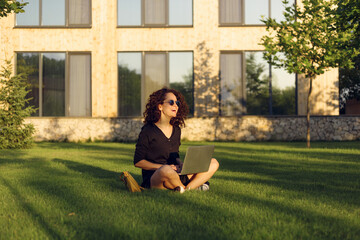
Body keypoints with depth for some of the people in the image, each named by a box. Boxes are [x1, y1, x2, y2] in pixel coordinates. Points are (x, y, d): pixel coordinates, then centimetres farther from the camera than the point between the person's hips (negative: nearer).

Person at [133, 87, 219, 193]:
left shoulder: (177, 130, 13)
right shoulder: (148, 131, -6)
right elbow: (138, 161, -6)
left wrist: (179, 165, -2)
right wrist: (163, 167, -16)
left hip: (176, 174, 7)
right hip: (153, 178, -7)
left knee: (213, 163, -2)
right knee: (166, 170, -44)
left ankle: (189, 187, -20)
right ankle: (183, 187, -11)